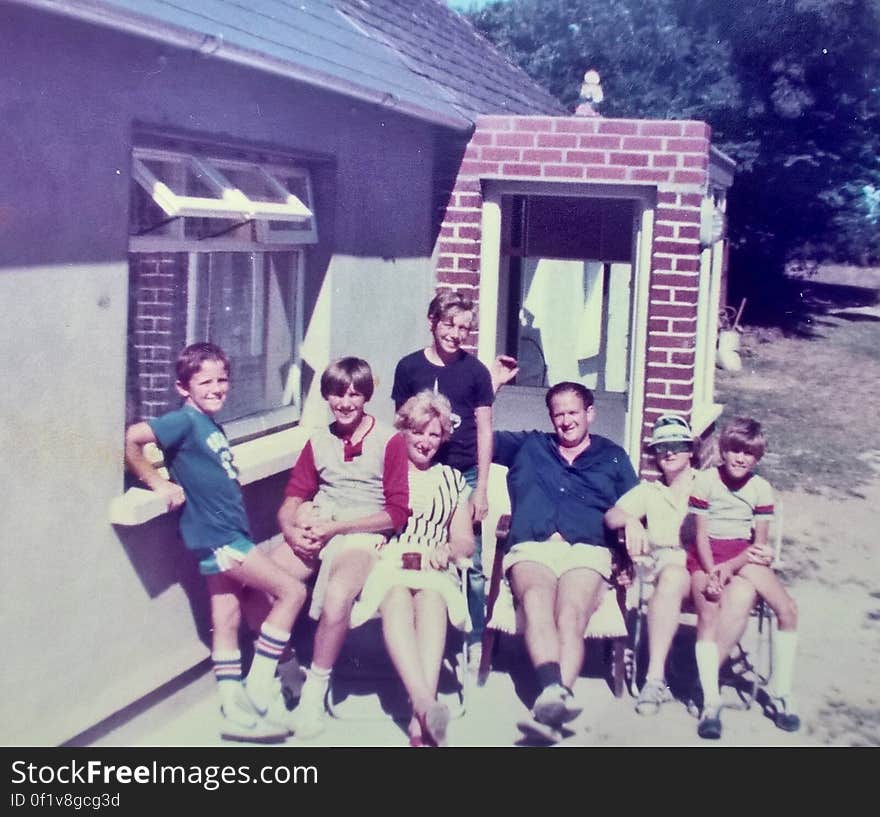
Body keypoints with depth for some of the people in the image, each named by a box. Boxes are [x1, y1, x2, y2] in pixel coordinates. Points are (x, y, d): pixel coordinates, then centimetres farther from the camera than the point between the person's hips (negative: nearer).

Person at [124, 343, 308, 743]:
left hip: (228, 535, 8)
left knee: (228, 621, 10)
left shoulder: (211, 424, 13)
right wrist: (158, 484, -16)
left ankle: (235, 710, 17)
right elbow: (131, 439, -22)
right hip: (216, 536, -8)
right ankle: (258, 688, 0)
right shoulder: (184, 421, -12)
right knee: (292, 591, -6)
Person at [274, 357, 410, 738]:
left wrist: (336, 527, -12)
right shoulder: (318, 441, 14)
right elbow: (292, 499, 12)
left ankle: (315, 692, -19)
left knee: (337, 594, -36)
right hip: (316, 532, 5)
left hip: (363, 535, -5)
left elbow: (398, 514, -6)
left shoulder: (390, 441, -2)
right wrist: (292, 530, -12)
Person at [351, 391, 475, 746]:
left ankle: (419, 719, -52)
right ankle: (425, 703, -56)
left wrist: (445, 551, -2)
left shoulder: (452, 480, 28)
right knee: (398, 599, -39)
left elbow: (465, 541, 22)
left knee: (431, 599, -37)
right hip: (386, 563, -1)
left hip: (435, 570, 1)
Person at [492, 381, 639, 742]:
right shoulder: (526, 446, 30)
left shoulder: (613, 457, 27)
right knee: (536, 600, -36)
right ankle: (556, 691, -57)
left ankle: (550, 703, -54)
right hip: (531, 547, 0)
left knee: (570, 614, -33)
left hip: (587, 550, 0)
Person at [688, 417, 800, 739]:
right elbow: (701, 535, -4)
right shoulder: (705, 481, -5)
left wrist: (729, 567, -14)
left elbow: (760, 543, 1)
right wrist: (711, 573, -19)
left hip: (743, 556, 3)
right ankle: (711, 703, -26)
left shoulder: (761, 488, 2)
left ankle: (781, 694, -8)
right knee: (708, 614, -28)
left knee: (788, 609, -18)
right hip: (708, 556, -3)